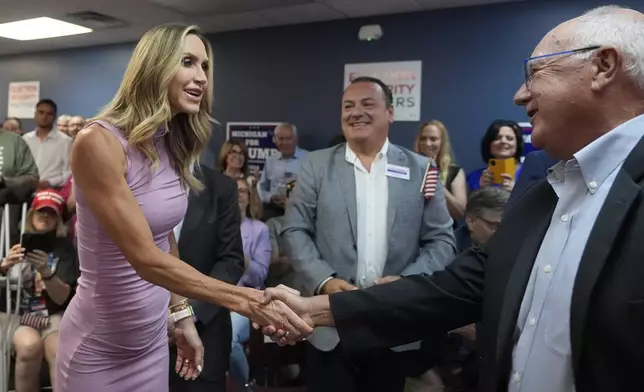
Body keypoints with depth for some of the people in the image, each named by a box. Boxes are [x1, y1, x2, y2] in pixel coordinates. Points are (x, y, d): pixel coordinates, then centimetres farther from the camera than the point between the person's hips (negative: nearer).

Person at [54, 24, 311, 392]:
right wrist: (247, 300, -30)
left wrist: (182, 316, 8)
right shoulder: (99, 142, -22)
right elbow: (146, 258, -26)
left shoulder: (173, 148, 0)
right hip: (100, 346, -6)